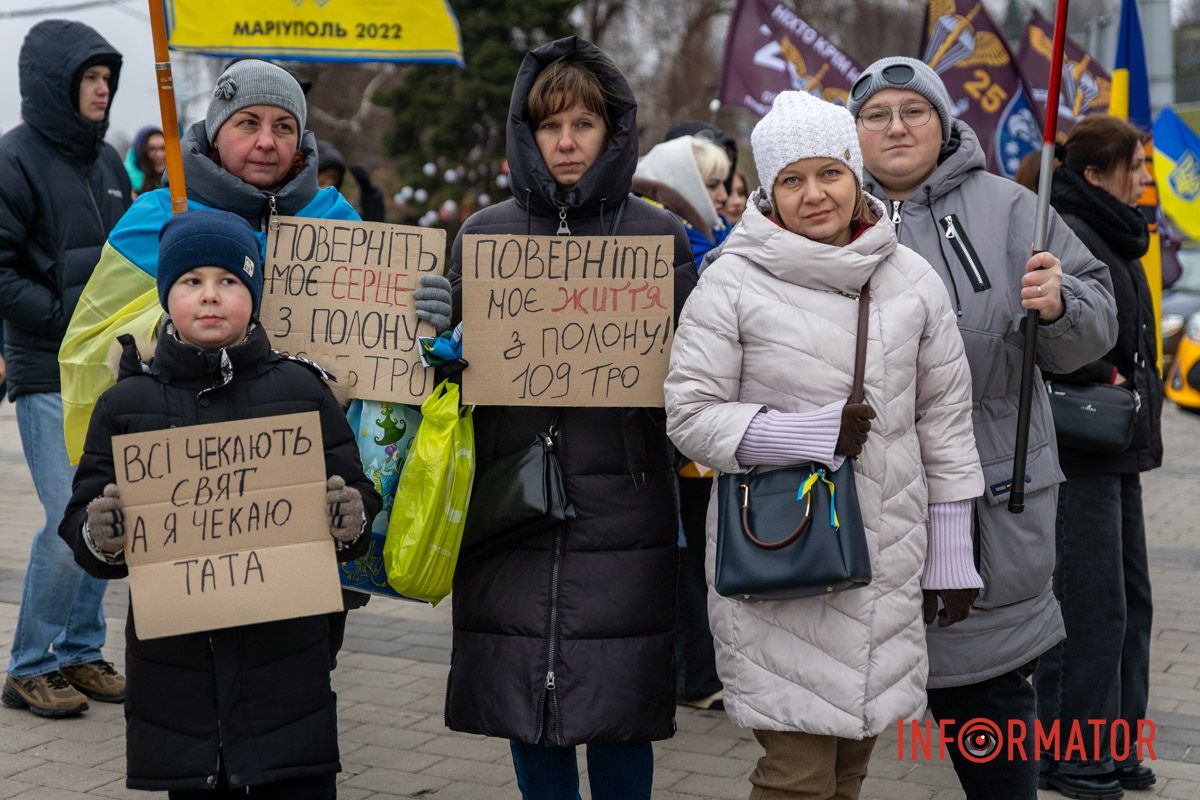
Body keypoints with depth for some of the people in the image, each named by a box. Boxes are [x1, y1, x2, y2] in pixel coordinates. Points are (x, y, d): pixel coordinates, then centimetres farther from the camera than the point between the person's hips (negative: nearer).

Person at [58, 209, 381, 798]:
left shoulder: (300, 390, 4)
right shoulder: (127, 403, 5)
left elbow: (356, 502, 6)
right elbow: (83, 525, 5)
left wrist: (349, 521, -16)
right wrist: (97, 535, -17)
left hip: (285, 655, 0)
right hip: (175, 663, 1)